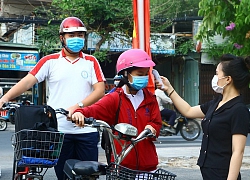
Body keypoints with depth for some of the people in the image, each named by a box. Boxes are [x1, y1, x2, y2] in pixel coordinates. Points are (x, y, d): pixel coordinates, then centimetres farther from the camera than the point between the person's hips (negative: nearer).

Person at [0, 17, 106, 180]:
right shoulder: (50, 61, 6)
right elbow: (28, 81, -3)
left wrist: (78, 106, -15)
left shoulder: (91, 62, 10)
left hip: (87, 131, 1)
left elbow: (100, 90, 0)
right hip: (59, 130, -1)